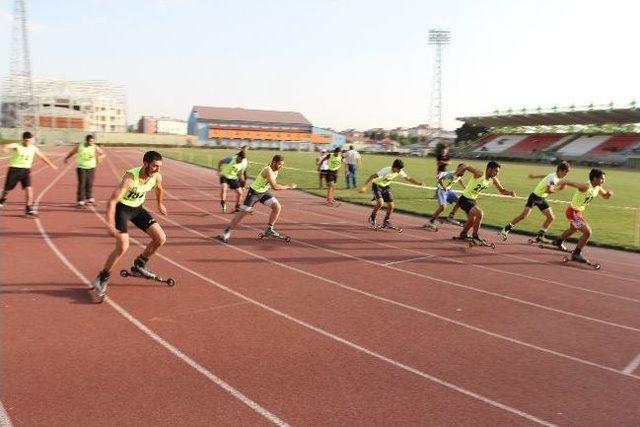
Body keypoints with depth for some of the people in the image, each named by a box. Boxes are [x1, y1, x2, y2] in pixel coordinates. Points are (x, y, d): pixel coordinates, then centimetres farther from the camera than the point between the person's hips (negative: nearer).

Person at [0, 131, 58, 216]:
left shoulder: (33, 148, 1)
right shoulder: (17, 146, -12)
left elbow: (42, 156, 16)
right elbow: (9, 146, -34)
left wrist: (51, 164, 23)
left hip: (26, 170, 2)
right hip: (14, 169, -2)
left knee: (28, 189, -14)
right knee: (7, 189, 9)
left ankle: (29, 208, -5)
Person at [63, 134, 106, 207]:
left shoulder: (95, 147, -6)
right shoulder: (79, 146, -4)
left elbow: (104, 154, -8)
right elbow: (72, 152, 13)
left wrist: (99, 157, -31)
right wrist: (66, 158, 28)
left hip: (91, 168, 1)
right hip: (81, 167, -1)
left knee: (89, 184, 3)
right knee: (81, 184, -6)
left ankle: (89, 198, 20)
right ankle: (80, 200, -1)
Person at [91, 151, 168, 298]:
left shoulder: (157, 177, -13)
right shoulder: (130, 177, -32)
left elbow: (159, 189, 14)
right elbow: (112, 201, -35)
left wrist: (160, 204, 28)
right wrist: (110, 224, -42)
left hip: (138, 208, 6)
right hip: (122, 208, -6)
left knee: (161, 239, -2)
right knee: (122, 247, -19)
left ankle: (139, 265, 21)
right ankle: (102, 278, 2)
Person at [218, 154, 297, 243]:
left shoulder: (276, 170, -4)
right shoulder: (268, 170, -30)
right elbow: (274, 187, -37)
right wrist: (288, 187, -29)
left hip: (264, 192, 8)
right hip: (254, 192, -8)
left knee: (277, 207, -4)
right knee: (243, 212, -7)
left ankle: (268, 230, 7)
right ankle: (227, 231, 5)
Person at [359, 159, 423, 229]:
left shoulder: (400, 172, -11)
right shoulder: (386, 170, -31)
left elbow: (408, 178, 5)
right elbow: (373, 176, -32)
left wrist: (419, 183, -5)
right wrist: (364, 187, -38)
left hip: (386, 187, 6)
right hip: (377, 186, -6)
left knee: (391, 206, -2)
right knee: (380, 202, -27)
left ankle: (386, 222, 18)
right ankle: (372, 217, -3)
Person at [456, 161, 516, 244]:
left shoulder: (493, 179, -4)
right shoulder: (479, 174, -26)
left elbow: (502, 190, 4)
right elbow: (466, 166, -27)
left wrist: (510, 193, -15)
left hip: (472, 200, 9)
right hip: (464, 199, -9)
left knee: (471, 221, 25)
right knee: (480, 213, -27)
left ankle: (463, 235, 51)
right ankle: (475, 237, -11)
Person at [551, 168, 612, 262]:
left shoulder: (597, 188, 0)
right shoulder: (586, 186, -27)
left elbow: (605, 196, 17)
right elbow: (576, 185, -44)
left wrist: (608, 193, -8)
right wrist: (565, 183, -66)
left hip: (579, 212, 10)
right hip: (573, 212, -10)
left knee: (573, 229, 34)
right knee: (587, 232, -19)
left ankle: (558, 242, 60)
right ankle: (576, 254, -3)